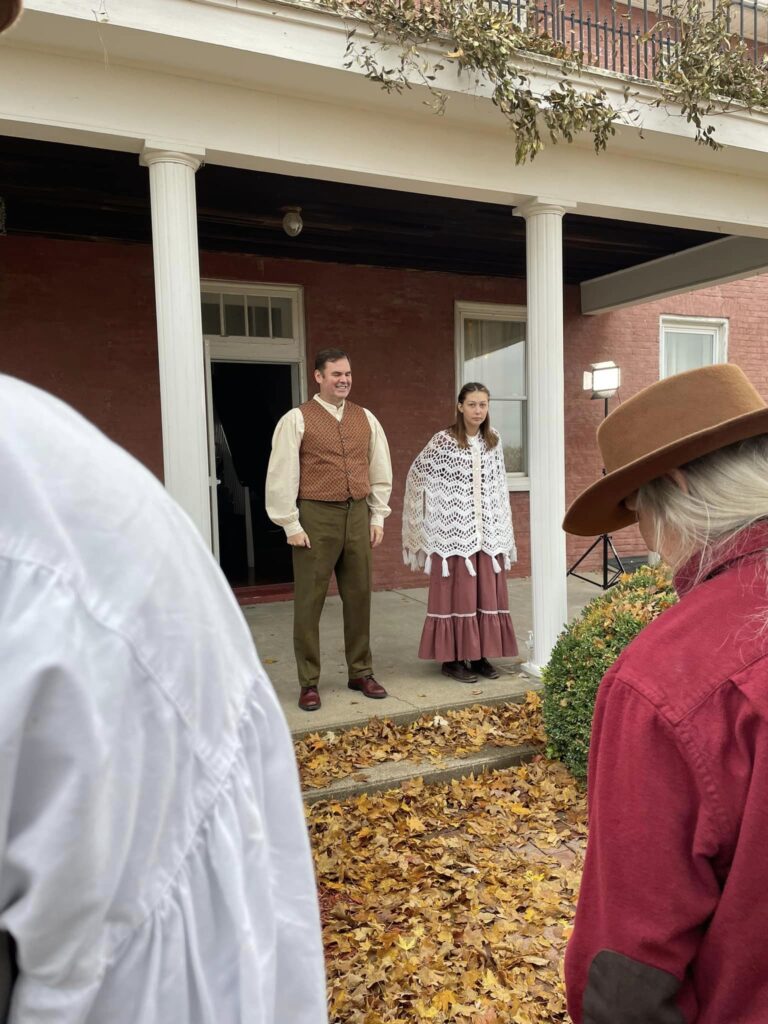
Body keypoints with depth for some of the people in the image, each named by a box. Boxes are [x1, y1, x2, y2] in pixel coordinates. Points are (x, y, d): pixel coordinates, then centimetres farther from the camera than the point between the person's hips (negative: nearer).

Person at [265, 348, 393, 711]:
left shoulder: (366, 419, 11)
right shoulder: (297, 420, -3)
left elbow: (380, 471, 15)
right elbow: (281, 476, -6)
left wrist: (377, 517, 10)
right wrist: (291, 525, -9)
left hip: (357, 515, 4)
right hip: (316, 517, -4)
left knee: (358, 597, 12)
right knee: (309, 602, 1)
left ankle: (360, 673, 27)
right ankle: (309, 683, 14)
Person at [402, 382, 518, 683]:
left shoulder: (494, 441, 8)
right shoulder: (443, 440, -7)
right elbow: (417, 474, 1)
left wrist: (502, 530, 14)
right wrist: (438, 506, 5)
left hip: (487, 531, 5)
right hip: (454, 531, -5)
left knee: (487, 592, 7)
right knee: (456, 593, -1)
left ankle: (481, 654, 17)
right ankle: (452, 658, 8)